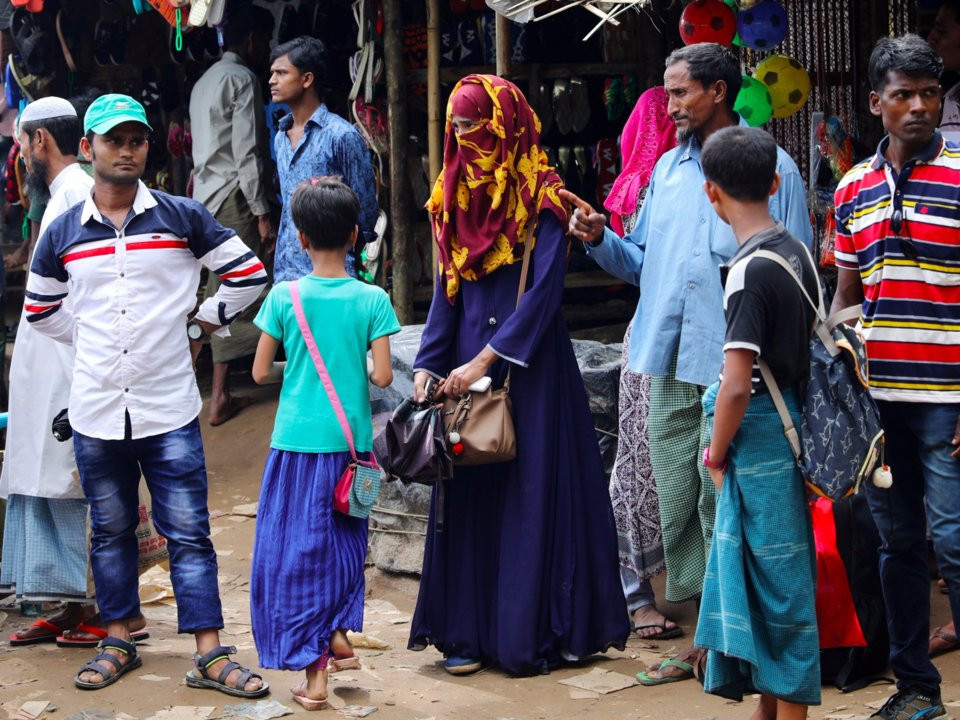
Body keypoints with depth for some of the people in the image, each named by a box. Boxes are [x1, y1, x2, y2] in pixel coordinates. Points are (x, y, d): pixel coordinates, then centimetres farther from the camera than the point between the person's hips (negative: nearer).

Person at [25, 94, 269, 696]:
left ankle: (211, 656, 2)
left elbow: (248, 273, 7)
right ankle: (118, 641, 25)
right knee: (111, 530, 12)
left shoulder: (182, 218, -1)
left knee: (188, 532, -1)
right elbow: (41, 307, 19)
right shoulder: (64, 233, 4)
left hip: (169, 409, -2)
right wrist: (95, 339, 11)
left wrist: (200, 327, 8)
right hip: (96, 412, 2)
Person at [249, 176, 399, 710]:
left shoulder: (284, 297, -6)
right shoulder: (372, 299, -6)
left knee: (298, 551, 5)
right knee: (342, 540, 22)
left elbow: (261, 372, -1)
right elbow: (383, 375, -9)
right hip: (351, 442, 1)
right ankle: (338, 635, 21)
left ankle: (314, 672, 5)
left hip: (298, 442, -1)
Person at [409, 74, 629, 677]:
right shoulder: (454, 196, 11)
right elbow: (447, 292, 11)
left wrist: (484, 362, -18)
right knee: (469, 496, 5)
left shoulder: (542, 199, -7)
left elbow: (543, 290, -14)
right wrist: (429, 364, -1)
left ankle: (533, 632, 7)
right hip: (468, 360, 5)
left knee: (532, 491, -2)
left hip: (530, 363, -5)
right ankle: (470, 630, 11)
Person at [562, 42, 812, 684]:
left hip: (735, 367, -6)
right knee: (677, 507, 9)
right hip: (671, 366, 6)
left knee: (721, 501, -4)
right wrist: (600, 239, 1)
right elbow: (641, 264, 20)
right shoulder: (668, 168, 16)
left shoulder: (770, 168, -3)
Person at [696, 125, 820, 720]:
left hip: (758, 444, -8)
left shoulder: (749, 270, -18)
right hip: (792, 432, 8)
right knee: (772, 577, 16)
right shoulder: (799, 253, 6)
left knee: (776, 581, -1)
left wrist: (716, 454, -7)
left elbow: (736, 385, -22)